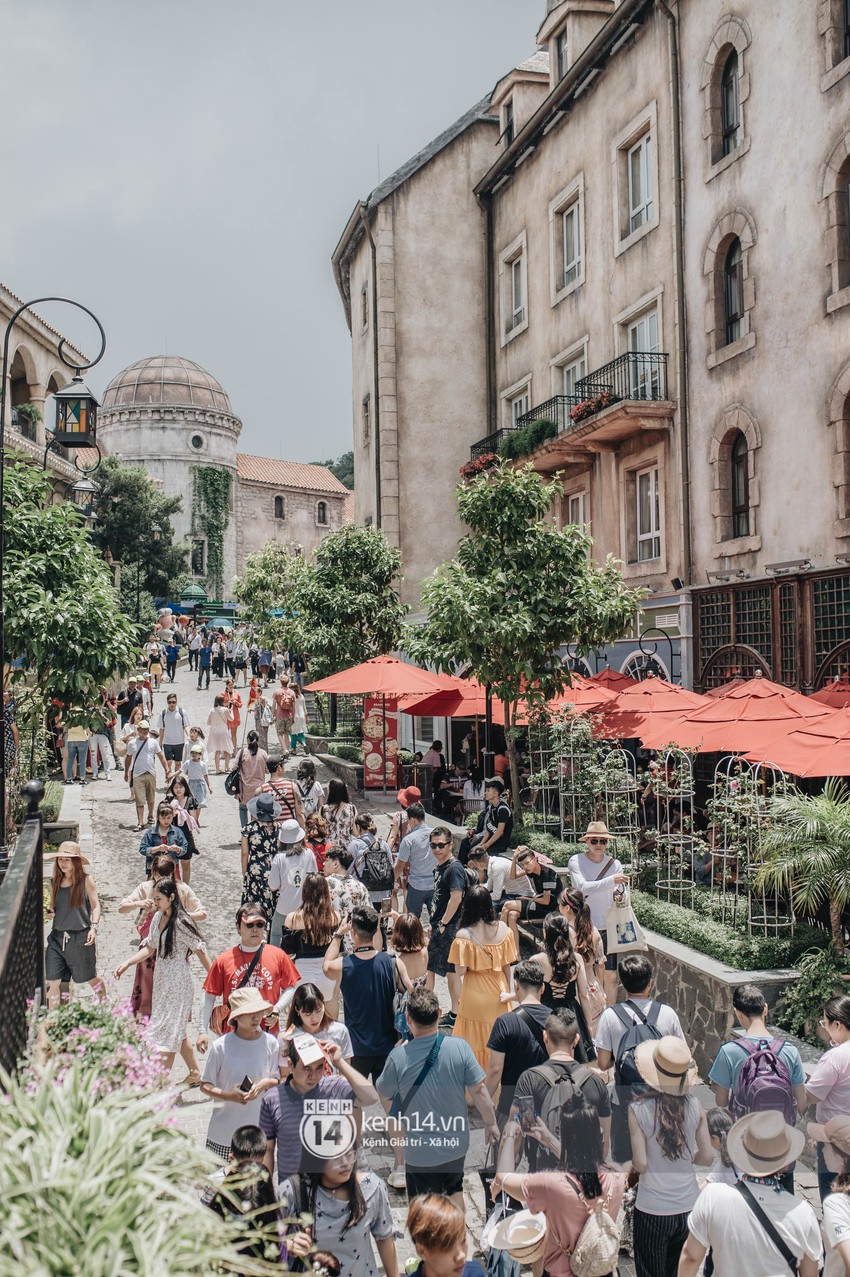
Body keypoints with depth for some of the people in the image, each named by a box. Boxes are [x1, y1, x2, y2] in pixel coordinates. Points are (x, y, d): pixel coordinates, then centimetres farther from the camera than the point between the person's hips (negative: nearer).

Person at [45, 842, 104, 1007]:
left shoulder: (86, 880, -4)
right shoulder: (55, 883, 8)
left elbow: (95, 905, -4)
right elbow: (53, 907, 18)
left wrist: (94, 926, -17)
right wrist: (49, 912, -5)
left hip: (80, 937, -4)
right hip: (57, 937, 4)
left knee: (89, 977, 13)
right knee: (52, 981, -2)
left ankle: (103, 1000, 41)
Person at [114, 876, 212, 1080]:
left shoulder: (180, 923, -19)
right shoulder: (158, 918, 5)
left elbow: (201, 951, -15)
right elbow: (150, 948, 13)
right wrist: (127, 964, 1)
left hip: (177, 984, -8)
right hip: (161, 981, 8)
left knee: (166, 1034, -5)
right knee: (177, 1032, 18)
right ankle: (195, 1073, 33)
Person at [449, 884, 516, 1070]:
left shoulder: (463, 935, -20)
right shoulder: (503, 929, -10)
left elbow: (460, 971, -17)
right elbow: (507, 965, -1)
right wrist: (507, 990, 12)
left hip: (474, 995, -3)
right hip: (498, 991, 3)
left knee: (475, 1039, 14)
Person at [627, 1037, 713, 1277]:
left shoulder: (638, 1109, -18)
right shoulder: (695, 1106, -8)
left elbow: (640, 1164, -16)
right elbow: (707, 1157, -3)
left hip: (652, 1211, -3)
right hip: (689, 1206, 3)